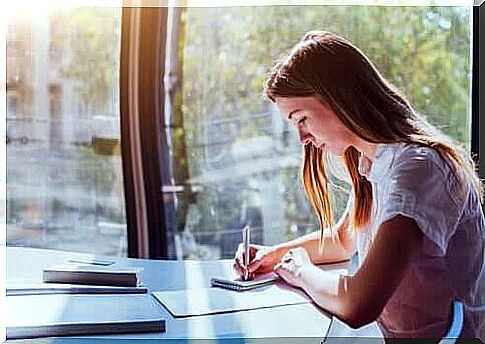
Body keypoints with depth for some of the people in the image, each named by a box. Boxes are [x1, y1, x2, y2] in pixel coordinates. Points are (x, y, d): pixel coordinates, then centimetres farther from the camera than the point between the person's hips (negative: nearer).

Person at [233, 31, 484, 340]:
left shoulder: (418, 168, -22)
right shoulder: (371, 160, 6)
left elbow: (357, 306, -31)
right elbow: (343, 239, 22)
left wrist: (302, 272, -13)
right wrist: (276, 254, 7)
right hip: (394, 335, 7)